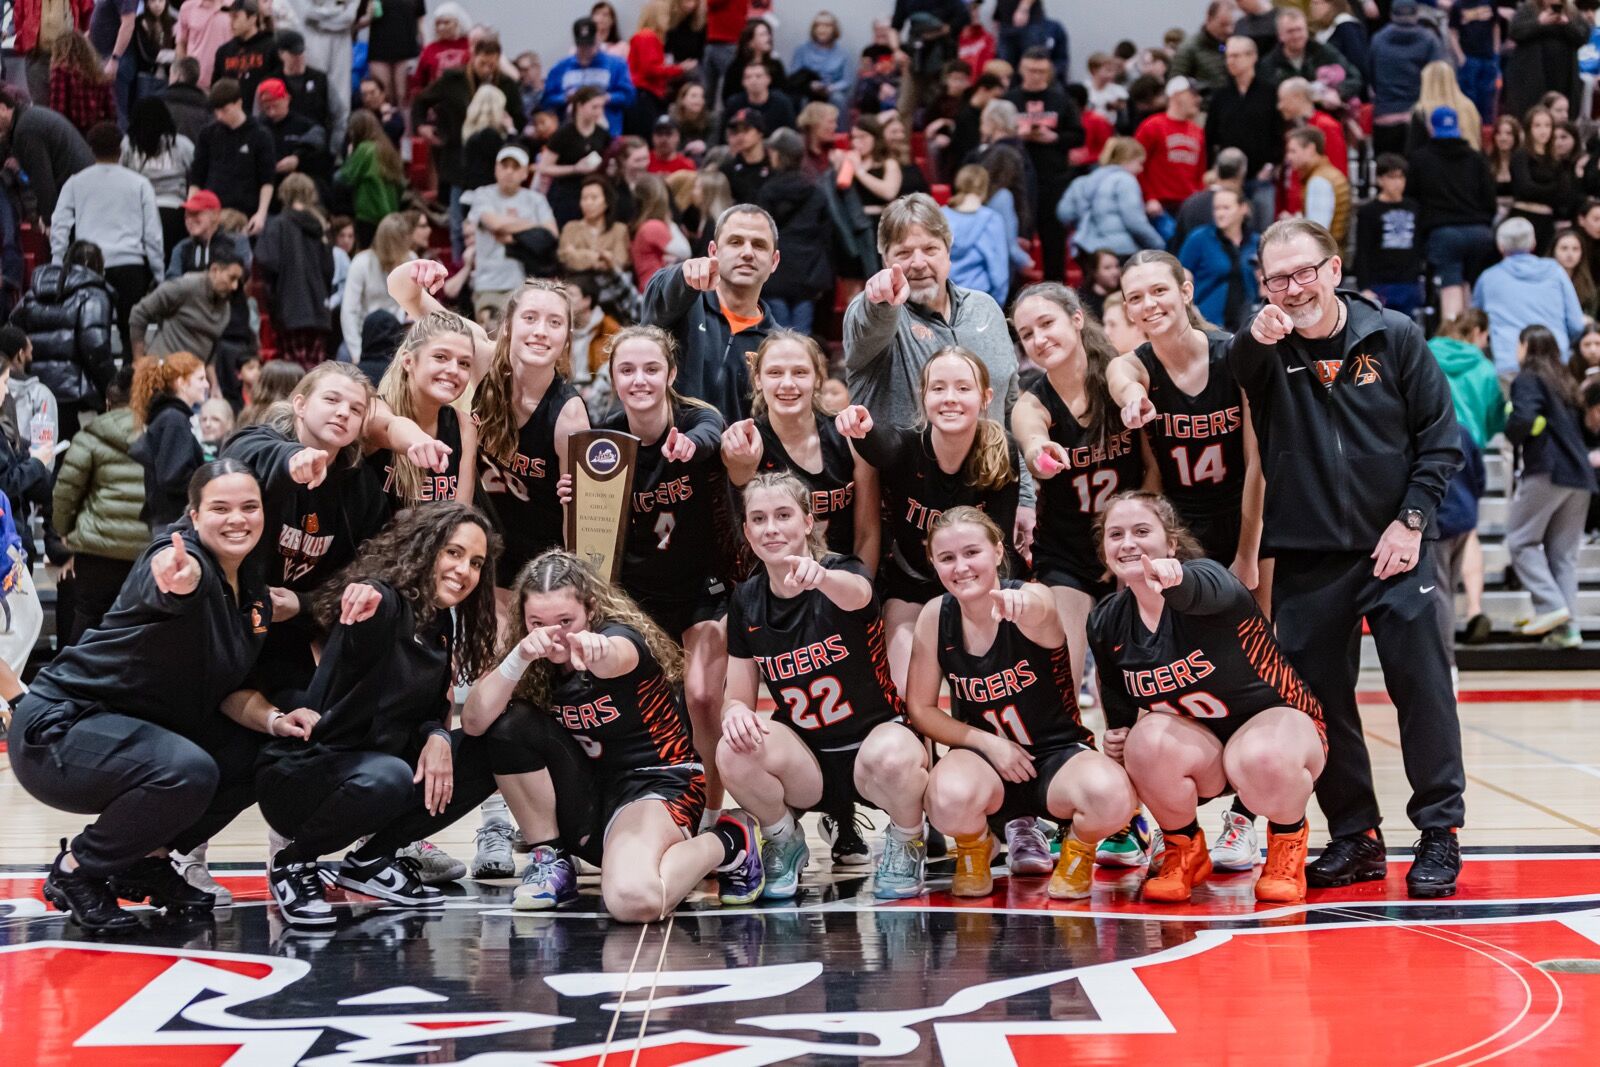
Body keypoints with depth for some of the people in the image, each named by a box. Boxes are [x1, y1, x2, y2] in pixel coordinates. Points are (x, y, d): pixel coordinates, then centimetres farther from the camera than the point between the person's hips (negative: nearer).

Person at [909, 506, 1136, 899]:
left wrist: (1020, 604, -68)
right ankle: (974, 850, 3)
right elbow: (921, 708, 0)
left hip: (1059, 752, -1)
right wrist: (986, 742, -13)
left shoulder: (1030, 598, -16)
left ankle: (1077, 851, 2)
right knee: (950, 799, -36)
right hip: (984, 755, 1)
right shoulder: (936, 615, -6)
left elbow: (1036, 610, -44)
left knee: (1110, 795, -36)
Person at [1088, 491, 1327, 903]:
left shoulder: (1206, 576, -21)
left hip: (1276, 718, -4)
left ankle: (1288, 845, -3)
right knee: (1149, 742, -32)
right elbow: (1118, 703, 13)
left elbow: (1206, 590, -50)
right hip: (1196, 742, 4)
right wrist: (1117, 737, -9)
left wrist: (1174, 580, -73)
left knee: (1266, 762, -39)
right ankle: (1185, 852, -3)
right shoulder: (1106, 623, -4)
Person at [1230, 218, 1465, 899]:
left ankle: (1439, 834, 8)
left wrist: (1412, 519, -6)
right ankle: (1355, 838, 17)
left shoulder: (1393, 337, -1)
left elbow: (1440, 436, 2)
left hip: (1394, 547, -2)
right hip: (1303, 556, 2)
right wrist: (1254, 341, -37)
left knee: (1422, 685, -3)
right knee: (1320, 701, 5)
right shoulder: (1266, 351, 1)